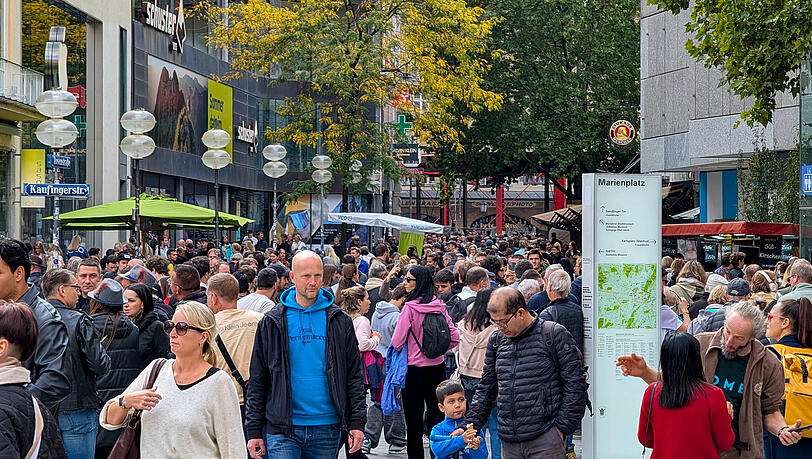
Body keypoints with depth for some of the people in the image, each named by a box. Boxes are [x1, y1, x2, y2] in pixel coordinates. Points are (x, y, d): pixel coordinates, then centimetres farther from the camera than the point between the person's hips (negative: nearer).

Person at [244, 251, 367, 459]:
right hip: (283, 428, -1)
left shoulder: (339, 321, 6)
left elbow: (355, 376, 7)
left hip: (327, 428, 1)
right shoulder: (272, 323, 3)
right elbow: (257, 381, 4)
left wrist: (357, 422, -1)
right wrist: (254, 430, 0)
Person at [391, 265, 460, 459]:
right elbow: (455, 337, 3)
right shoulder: (439, 306, -1)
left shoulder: (410, 308, -16)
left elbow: (397, 343, -14)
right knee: (437, 415, 14)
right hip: (438, 368, 5)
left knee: (414, 420, 4)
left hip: (415, 369, -5)